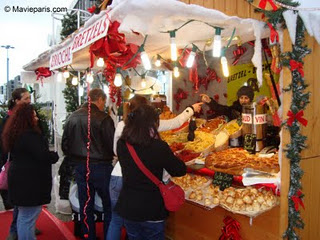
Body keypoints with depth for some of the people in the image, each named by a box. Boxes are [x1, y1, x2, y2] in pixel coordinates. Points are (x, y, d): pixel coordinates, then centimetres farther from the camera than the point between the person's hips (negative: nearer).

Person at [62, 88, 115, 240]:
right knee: (109, 204, 9)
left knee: (86, 205, 16)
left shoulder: (73, 117, 3)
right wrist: (108, 157, 5)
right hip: (100, 166, -6)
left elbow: (65, 143, 7)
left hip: (80, 166, 6)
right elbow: (112, 145, -16)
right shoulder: (103, 118, -15)